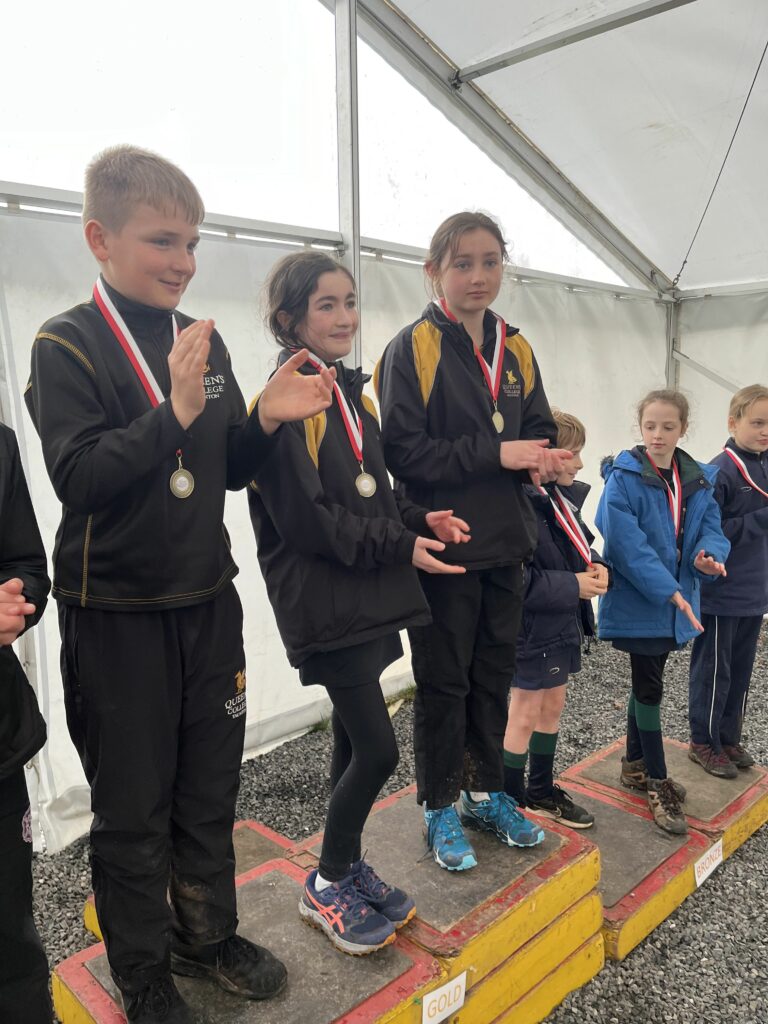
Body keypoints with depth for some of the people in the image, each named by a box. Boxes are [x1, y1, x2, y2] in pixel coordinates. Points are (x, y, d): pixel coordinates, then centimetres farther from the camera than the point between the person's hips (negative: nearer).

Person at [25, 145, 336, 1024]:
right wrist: (174, 413, -32)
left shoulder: (205, 342, 7)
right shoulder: (67, 347, -10)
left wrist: (264, 422, -7)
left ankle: (207, 934, 42)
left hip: (207, 603, 5)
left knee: (209, 791, 18)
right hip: (115, 617, -5)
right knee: (133, 809, 11)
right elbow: (77, 476, -22)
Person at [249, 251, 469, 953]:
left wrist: (421, 519, 0)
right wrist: (402, 546, -15)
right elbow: (307, 521, -19)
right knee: (378, 749, -4)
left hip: (369, 597, 8)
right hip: (324, 602, -8)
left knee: (354, 740, 17)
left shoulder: (353, 394, 13)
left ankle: (348, 868, 35)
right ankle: (327, 886, 20)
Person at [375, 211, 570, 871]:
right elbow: (403, 451, -17)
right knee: (444, 682, 7)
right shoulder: (413, 349, -9)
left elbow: (539, 430, 13)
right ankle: (441, 809, 26)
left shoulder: (515, 350, 10)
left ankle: (487, 793, 36)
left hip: (505, 544, 6)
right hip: (443, 544, -6)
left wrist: (542, 460, -10)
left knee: (494, 673, 17)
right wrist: (496, 453, -22)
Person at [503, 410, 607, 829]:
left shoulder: (563, 497, 6)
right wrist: (573, 586, -22)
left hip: (562, 622, 9)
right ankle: (511, 803, 24)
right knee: (525, 716, 5)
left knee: (552, 706, 20)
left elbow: (578, 546, 19)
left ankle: (542, 790, 38)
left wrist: (595, 567, -3)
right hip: (532, 626, -9)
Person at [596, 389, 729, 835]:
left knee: (647, 682, 18)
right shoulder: (625, 478, -15)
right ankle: (658, 782, 16)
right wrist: (669, 591, -26)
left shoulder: (698, 480, 5)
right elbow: (626, 543, -22)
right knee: (649, 688, 2)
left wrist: (708, 555, -20)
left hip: (677, 603, 6)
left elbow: (711, 526, 4)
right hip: (637, 601, -6)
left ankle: (635, 764, 35)